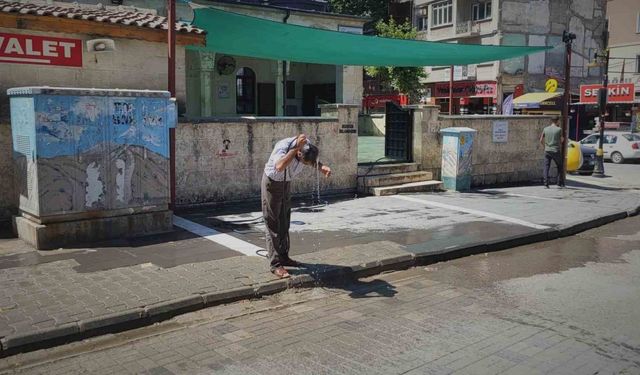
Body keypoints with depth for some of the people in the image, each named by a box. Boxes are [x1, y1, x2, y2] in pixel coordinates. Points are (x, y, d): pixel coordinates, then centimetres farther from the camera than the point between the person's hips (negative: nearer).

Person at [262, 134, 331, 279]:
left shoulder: (307, 145, -19)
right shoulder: (283, 146, -36)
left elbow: (314, 161, 2)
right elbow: (280, 167, -57)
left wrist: (322, 167, -20)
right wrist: (296, 147, -56)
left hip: (286, 183, 7)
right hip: (272, 182, -7)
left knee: (284, 222, 15)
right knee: (272, 223, -5)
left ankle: (283, 257, 27)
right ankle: (275, 264, -2)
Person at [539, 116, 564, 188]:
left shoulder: (545, 129, 3)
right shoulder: (559, 129, -4)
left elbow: (541, 140, 8)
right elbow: (562, 140, 7)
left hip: (547, 151, 2)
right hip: (556, 151, -2)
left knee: (546, 167, 4)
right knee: (560, 166, 13)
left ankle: (546, 183, -5)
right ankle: (560, 183, 14)